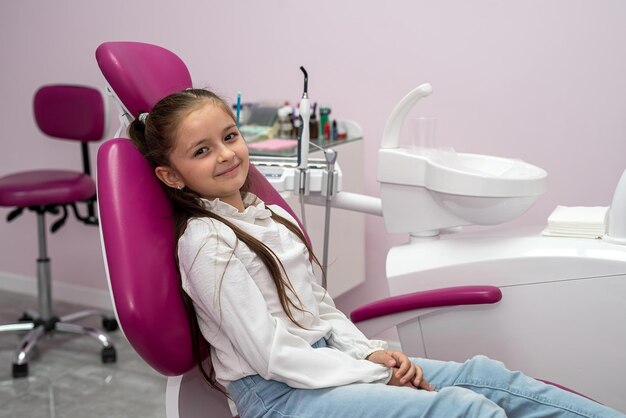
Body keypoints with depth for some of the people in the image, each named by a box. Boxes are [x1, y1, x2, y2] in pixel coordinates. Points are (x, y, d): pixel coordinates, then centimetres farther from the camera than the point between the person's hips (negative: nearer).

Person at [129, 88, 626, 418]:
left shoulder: (269, 216, 11)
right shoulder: (206, 243, -14)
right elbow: (273, 356, -17)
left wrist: (370, 352, -3)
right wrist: (377, 375, -14)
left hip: (325, 358, 8)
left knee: (485, 376, -6)